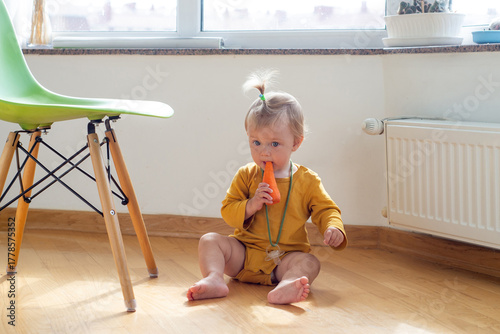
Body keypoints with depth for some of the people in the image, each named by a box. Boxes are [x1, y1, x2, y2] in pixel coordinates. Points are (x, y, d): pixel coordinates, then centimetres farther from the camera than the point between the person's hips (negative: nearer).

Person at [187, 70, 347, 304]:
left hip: (285, 258, -2)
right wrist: (251, 206, -21)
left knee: (309, 262, -30)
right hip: (243, 255, 2)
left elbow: (325, 210, 2)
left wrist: (333, 228, -22)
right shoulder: (246, 176, 2)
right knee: (209, 240, -16)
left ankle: (284, 287, -60)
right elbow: (227, 212, 0)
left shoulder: (307, 181, 0)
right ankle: (214, 279, -40)